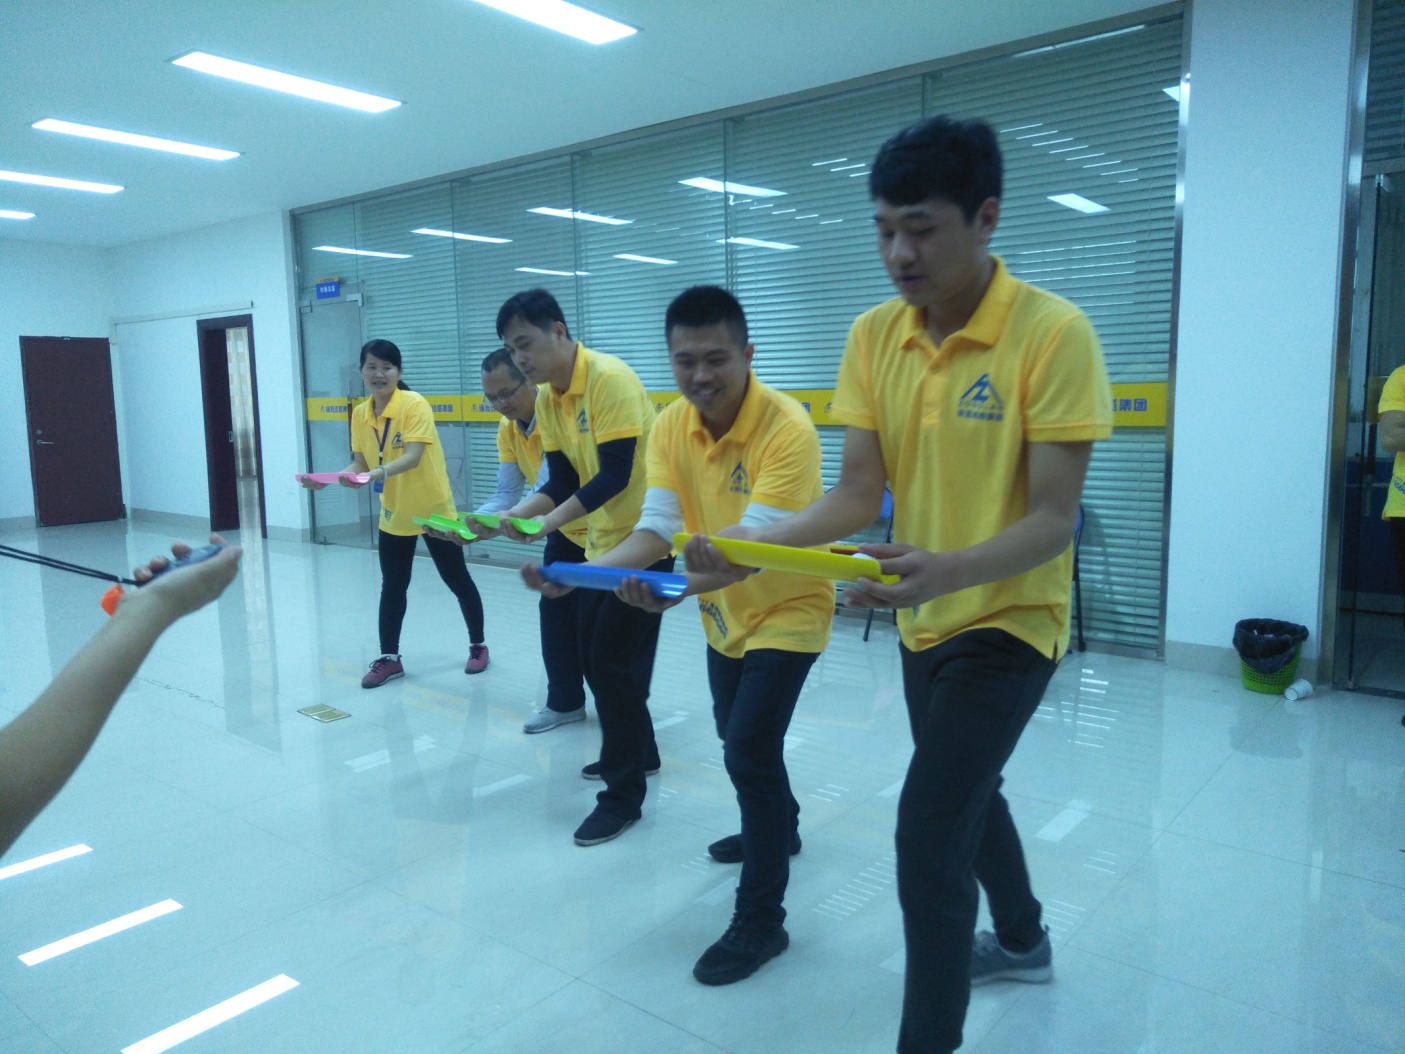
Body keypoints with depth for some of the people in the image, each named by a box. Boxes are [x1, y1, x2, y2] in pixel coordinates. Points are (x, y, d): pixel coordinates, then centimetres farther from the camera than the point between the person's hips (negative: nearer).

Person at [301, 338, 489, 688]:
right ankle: (389, 658, 20)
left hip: (433, 509, -5)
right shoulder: (360, 414, 0)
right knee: (392, 588, 8)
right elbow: (360, 464, 3)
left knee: (458, 581, 8)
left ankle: (478, 646, 24)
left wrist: (381, 472, -44)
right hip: (393, 515, 5)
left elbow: (414, 456, -28)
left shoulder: (415, 404, -18)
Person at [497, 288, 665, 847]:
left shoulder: (610, 379, -19)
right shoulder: (546, 400, 5)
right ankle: (638, 750, 36)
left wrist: (550, 522, -29)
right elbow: (562, 481, 5)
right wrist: (515, 515, -11)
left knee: (614, 660, -7)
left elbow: (615, 475, -24)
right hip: (601, 541, 9)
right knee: (592, 654, 15)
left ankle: (624, 794, 7)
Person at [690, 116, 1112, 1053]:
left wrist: (946, 570, -41)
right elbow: (859, 491, -6)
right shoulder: (875, 335, -5)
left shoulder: (1054, 334, -21)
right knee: (968, 788, 25)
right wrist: (761, 545, -24)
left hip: (1009, 617, -6)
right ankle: (1022, 941, 53)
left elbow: (1054, 520, -23)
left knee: (929, 829, -12)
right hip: (923, 618, 7)